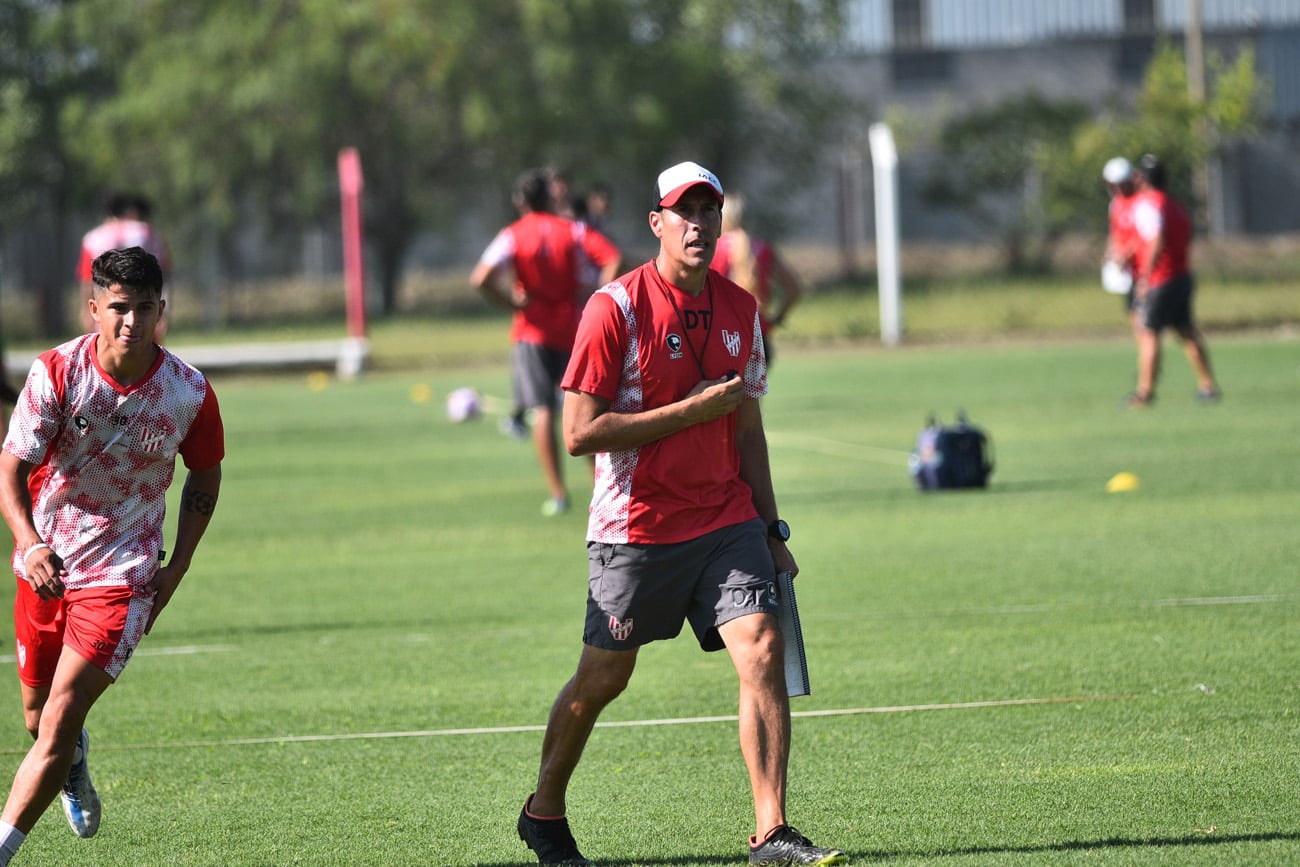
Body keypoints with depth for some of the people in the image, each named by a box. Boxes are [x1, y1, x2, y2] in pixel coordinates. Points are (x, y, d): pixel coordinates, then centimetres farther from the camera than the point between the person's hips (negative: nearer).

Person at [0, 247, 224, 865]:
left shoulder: (189, 392, -12)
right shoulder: (56, 372, -15)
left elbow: (205, 476, 7)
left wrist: (176, 569, 0)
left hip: (122, 574, -2)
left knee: (59, 722, -15)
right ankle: (74, 764, 55)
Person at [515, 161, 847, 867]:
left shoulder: (739, 309, 8)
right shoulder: (615, 307, -11)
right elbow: (581, 433, -15)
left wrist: (771, 531, 13)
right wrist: (692, 410, -17)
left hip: (726, 519, 4)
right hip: (636, 528, -4)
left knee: (763, 651, -13)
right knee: (602, 677, 6)